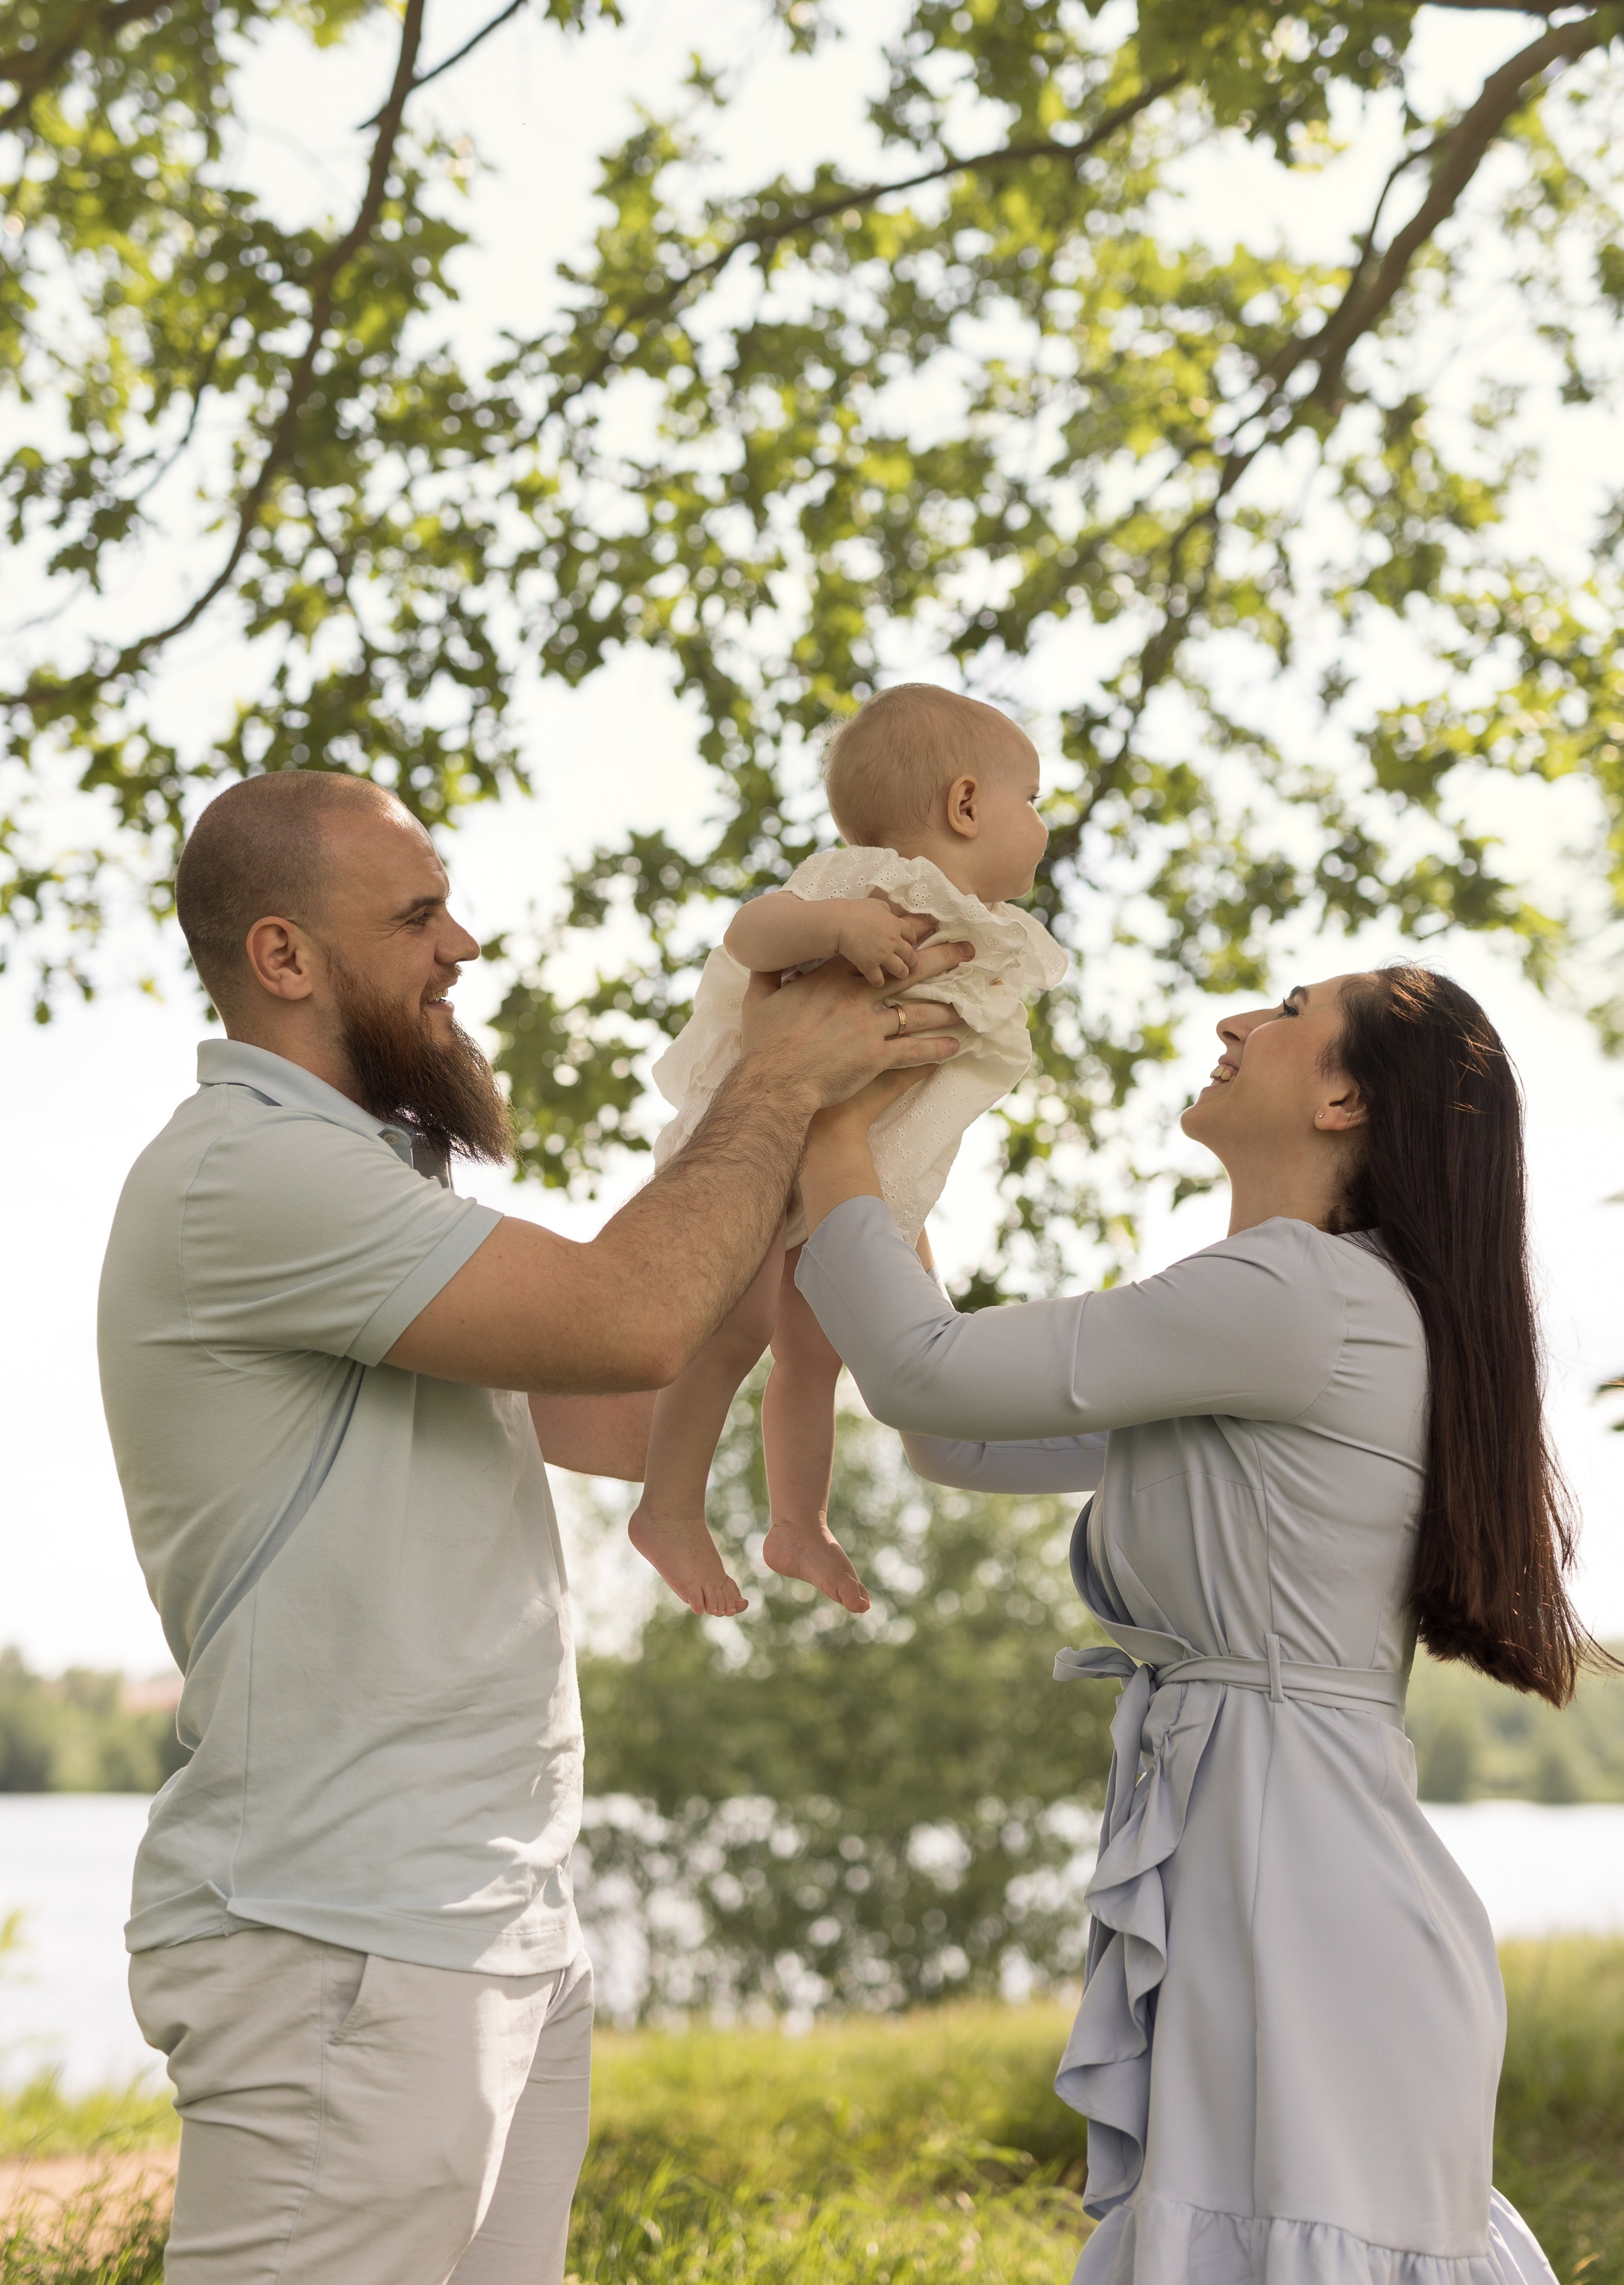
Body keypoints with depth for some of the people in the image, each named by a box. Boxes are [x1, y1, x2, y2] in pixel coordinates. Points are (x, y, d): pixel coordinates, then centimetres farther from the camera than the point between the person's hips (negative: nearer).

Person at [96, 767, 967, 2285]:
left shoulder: (351, 1182, 20)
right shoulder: (244, 1169, -13)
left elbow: (625, 1421, 19)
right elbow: (631, 1319, -22)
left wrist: (815, 1086, 14)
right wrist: (780, 1081, -5)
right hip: (343, 1946, -10)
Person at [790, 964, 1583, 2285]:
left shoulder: (1313, 1296, -13)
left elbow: (933, 1375, -12)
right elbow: (965, 1444, 21)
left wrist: (833, 1135, 3)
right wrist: (858, 1192, 19)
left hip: (1302, 1920, -10)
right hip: (1230, 1891, 10)